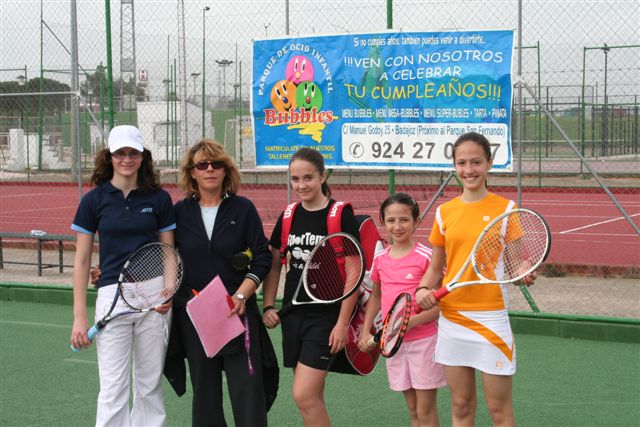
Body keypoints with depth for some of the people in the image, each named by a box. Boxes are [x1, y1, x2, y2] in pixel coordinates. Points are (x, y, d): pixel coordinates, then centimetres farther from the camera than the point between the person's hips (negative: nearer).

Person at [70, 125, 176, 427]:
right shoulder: (94, 200, 2)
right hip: (112, 297, -1)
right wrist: (79, 317, 0)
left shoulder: (159, 198, 5)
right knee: (113, 390, -3)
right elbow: (81, 261, 5)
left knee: (150, 385, 10)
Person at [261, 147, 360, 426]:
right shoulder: (289, 217, 8)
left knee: (304, 396, -13)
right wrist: (268, 306, 6)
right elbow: (274, 265, 18)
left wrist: (343, 323, -13)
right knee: (313, 397, 11)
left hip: (326, 317, -6)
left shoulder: (341, 215, -9)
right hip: (293, 314, 6)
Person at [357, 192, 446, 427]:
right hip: (393, 341, 5)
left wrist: (412, 321, -25)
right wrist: (365, 331, 7)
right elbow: (375, 296, 17)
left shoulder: (426, 256, -12)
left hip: (423, 339, -5)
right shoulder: (380, 258, 4)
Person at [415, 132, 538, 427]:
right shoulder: (444, 211, 6)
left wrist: (525, 274, -24)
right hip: (452, 317, 3)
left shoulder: (505, 209, -3)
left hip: (491, 319, -3)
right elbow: (435, 268, 13)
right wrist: (423, 289, -7)